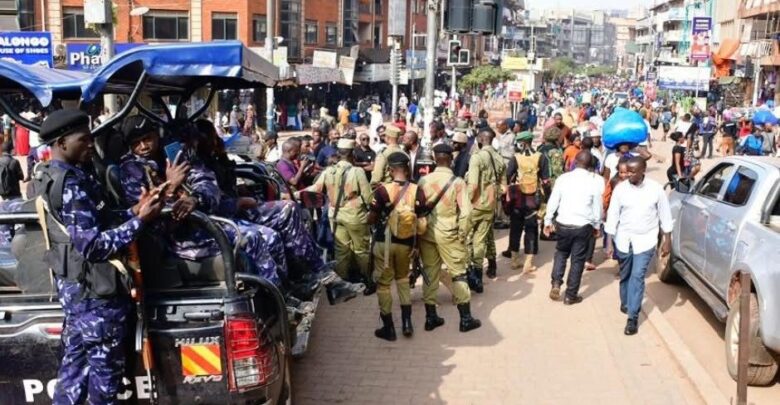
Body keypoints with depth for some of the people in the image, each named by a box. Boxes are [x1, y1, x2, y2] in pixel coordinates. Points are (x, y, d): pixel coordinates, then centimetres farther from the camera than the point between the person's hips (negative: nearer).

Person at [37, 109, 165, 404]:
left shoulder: (54, 177, 11)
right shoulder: (71, 183, -22)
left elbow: (98, 224, 13)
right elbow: (93, 246, -28)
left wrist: (135, 211, 2)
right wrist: (141, 220, -25)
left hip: (75, 286, 10)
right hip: (94, 291, -10)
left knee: (75, 366, 20)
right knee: (105, 371, 4)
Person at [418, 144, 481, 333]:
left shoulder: (424, 180, -4)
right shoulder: (458, 182, -11)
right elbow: (466, 212, -15)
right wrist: (462, 235, -3)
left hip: (427, 233, 3)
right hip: (448, 234, -3)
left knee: (429, 274, 12)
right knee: (458, 274, 8)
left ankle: (431, 317, 18)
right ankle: (466, 319, 13)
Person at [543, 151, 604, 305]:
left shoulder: (563, 178, -5)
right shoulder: (595, 181, -7)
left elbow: (553, 202, -1)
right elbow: (597, 206, -1)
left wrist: (548, 221, 11)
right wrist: (597, 225, 14)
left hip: (563, 224, 1)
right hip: (584, 227, -1)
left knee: (561, 253, 23)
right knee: (578, 260, 9)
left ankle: (556, 283, 7)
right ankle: (571, 295, 16)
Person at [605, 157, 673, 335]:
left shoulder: (656, 189, -8)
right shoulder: (620, 189, -6)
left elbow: (665, 215, 1)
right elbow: (612, 215, -4)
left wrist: (667, 240, 2)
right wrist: (609, 242, -6)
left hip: (645, 240, -2)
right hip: (624, 239, 2)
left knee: (637, 276, -10)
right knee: (625, 275, 16)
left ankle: (633, 317, -5)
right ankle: (625, 303, 42)